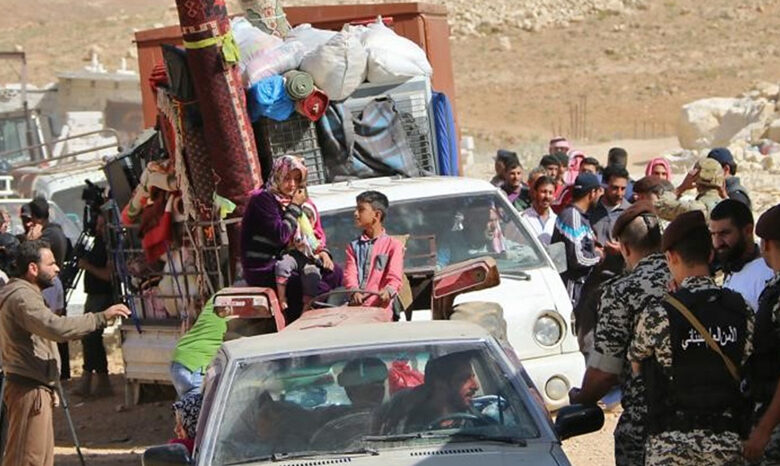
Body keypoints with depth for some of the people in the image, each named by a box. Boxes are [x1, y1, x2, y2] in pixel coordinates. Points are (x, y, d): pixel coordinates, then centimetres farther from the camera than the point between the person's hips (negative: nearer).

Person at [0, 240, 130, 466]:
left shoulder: (23, 293, 17)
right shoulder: (22, 297, -18)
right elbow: (57, 328, -31)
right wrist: (102, 317, -27)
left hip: (37, 388, 11)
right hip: (29, 390, -11)